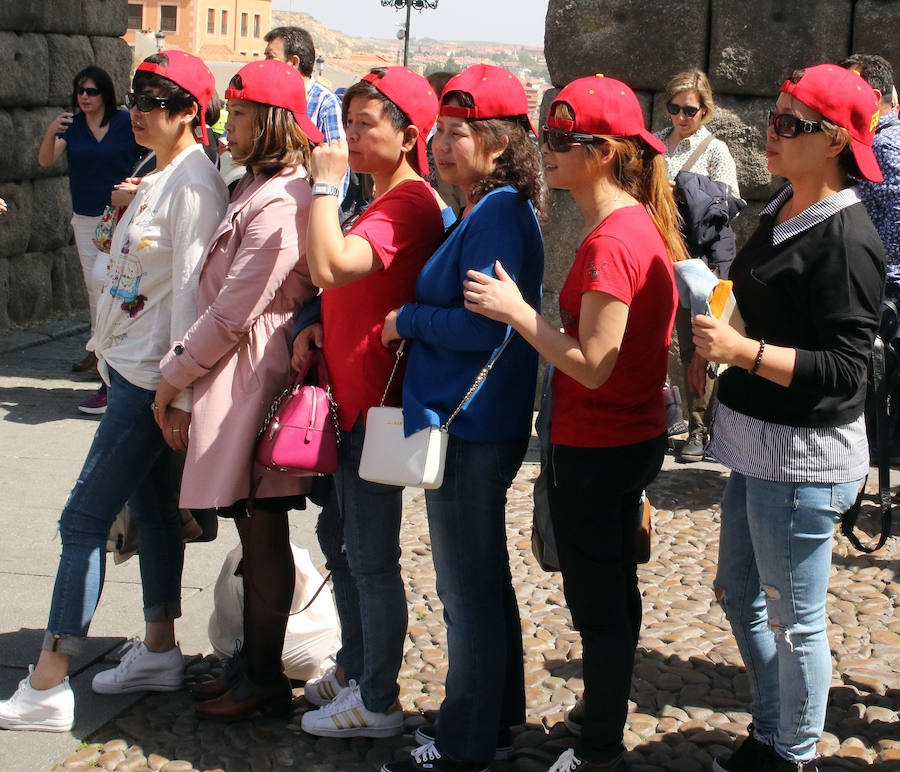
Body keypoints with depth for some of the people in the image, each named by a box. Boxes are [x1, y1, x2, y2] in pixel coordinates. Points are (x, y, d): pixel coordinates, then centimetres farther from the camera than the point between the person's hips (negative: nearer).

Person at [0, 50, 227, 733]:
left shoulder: (194, 182, -16)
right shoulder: (159, 177, 13)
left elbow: (192, 289, -19)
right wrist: (108, 346, 18)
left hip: (152, 377, -10)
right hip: (129, 365, 10)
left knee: (84, 517, -8)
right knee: (150, 505, 16)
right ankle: (158, 651, 28)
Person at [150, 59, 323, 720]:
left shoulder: (278, 202, -19)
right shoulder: (261, 188, 14)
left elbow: (233, 313, -19)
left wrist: (175, 373, -9)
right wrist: (183, 370, 15)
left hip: (252, 380, -10)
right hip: (238, 375, 10)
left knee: (262, 530, 0)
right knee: (256, 530, 15)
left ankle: (264, 679, 12)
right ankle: (253, 663, 26)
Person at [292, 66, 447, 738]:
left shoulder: (409, 203, -19)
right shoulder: (380, 201, 15)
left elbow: (330, 267, -32)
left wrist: (325, 185, -22)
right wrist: (317, 327, 7)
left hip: (376, 403, -11)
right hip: (348, 394, 11)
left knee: (371, 555, 0)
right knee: (338, 537, 20)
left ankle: (377, 703, 13)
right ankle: (354, 668, 36)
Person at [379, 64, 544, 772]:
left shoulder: (498, 213, -17)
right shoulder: (483, 209, 13)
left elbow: (486, 325, -24)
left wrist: (407, 321, -11)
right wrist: (416, 319, 6)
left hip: (469, 429, -10)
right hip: (475, 421, 10)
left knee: (469, 592, 1)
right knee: (484, 581, 20)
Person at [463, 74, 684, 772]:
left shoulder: (609, 242, -25)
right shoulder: (643, 223, 6)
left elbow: (593, 365, -25)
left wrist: (517, 311, -20)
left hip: (597, 447, -10)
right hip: (634, 434, 10)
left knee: (598, 598, 4)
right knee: (613, 587, 23)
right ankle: (604, 708, 40)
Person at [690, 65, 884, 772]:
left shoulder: (845, 238, -19)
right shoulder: (781, 213, 9)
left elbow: (844, 367, -23)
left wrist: (742, 351, -30)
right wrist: (718, 350, 13)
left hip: (805, 454, -10)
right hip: (757, 444, 10)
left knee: (794, 620, 5)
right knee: (739, 594, 21)